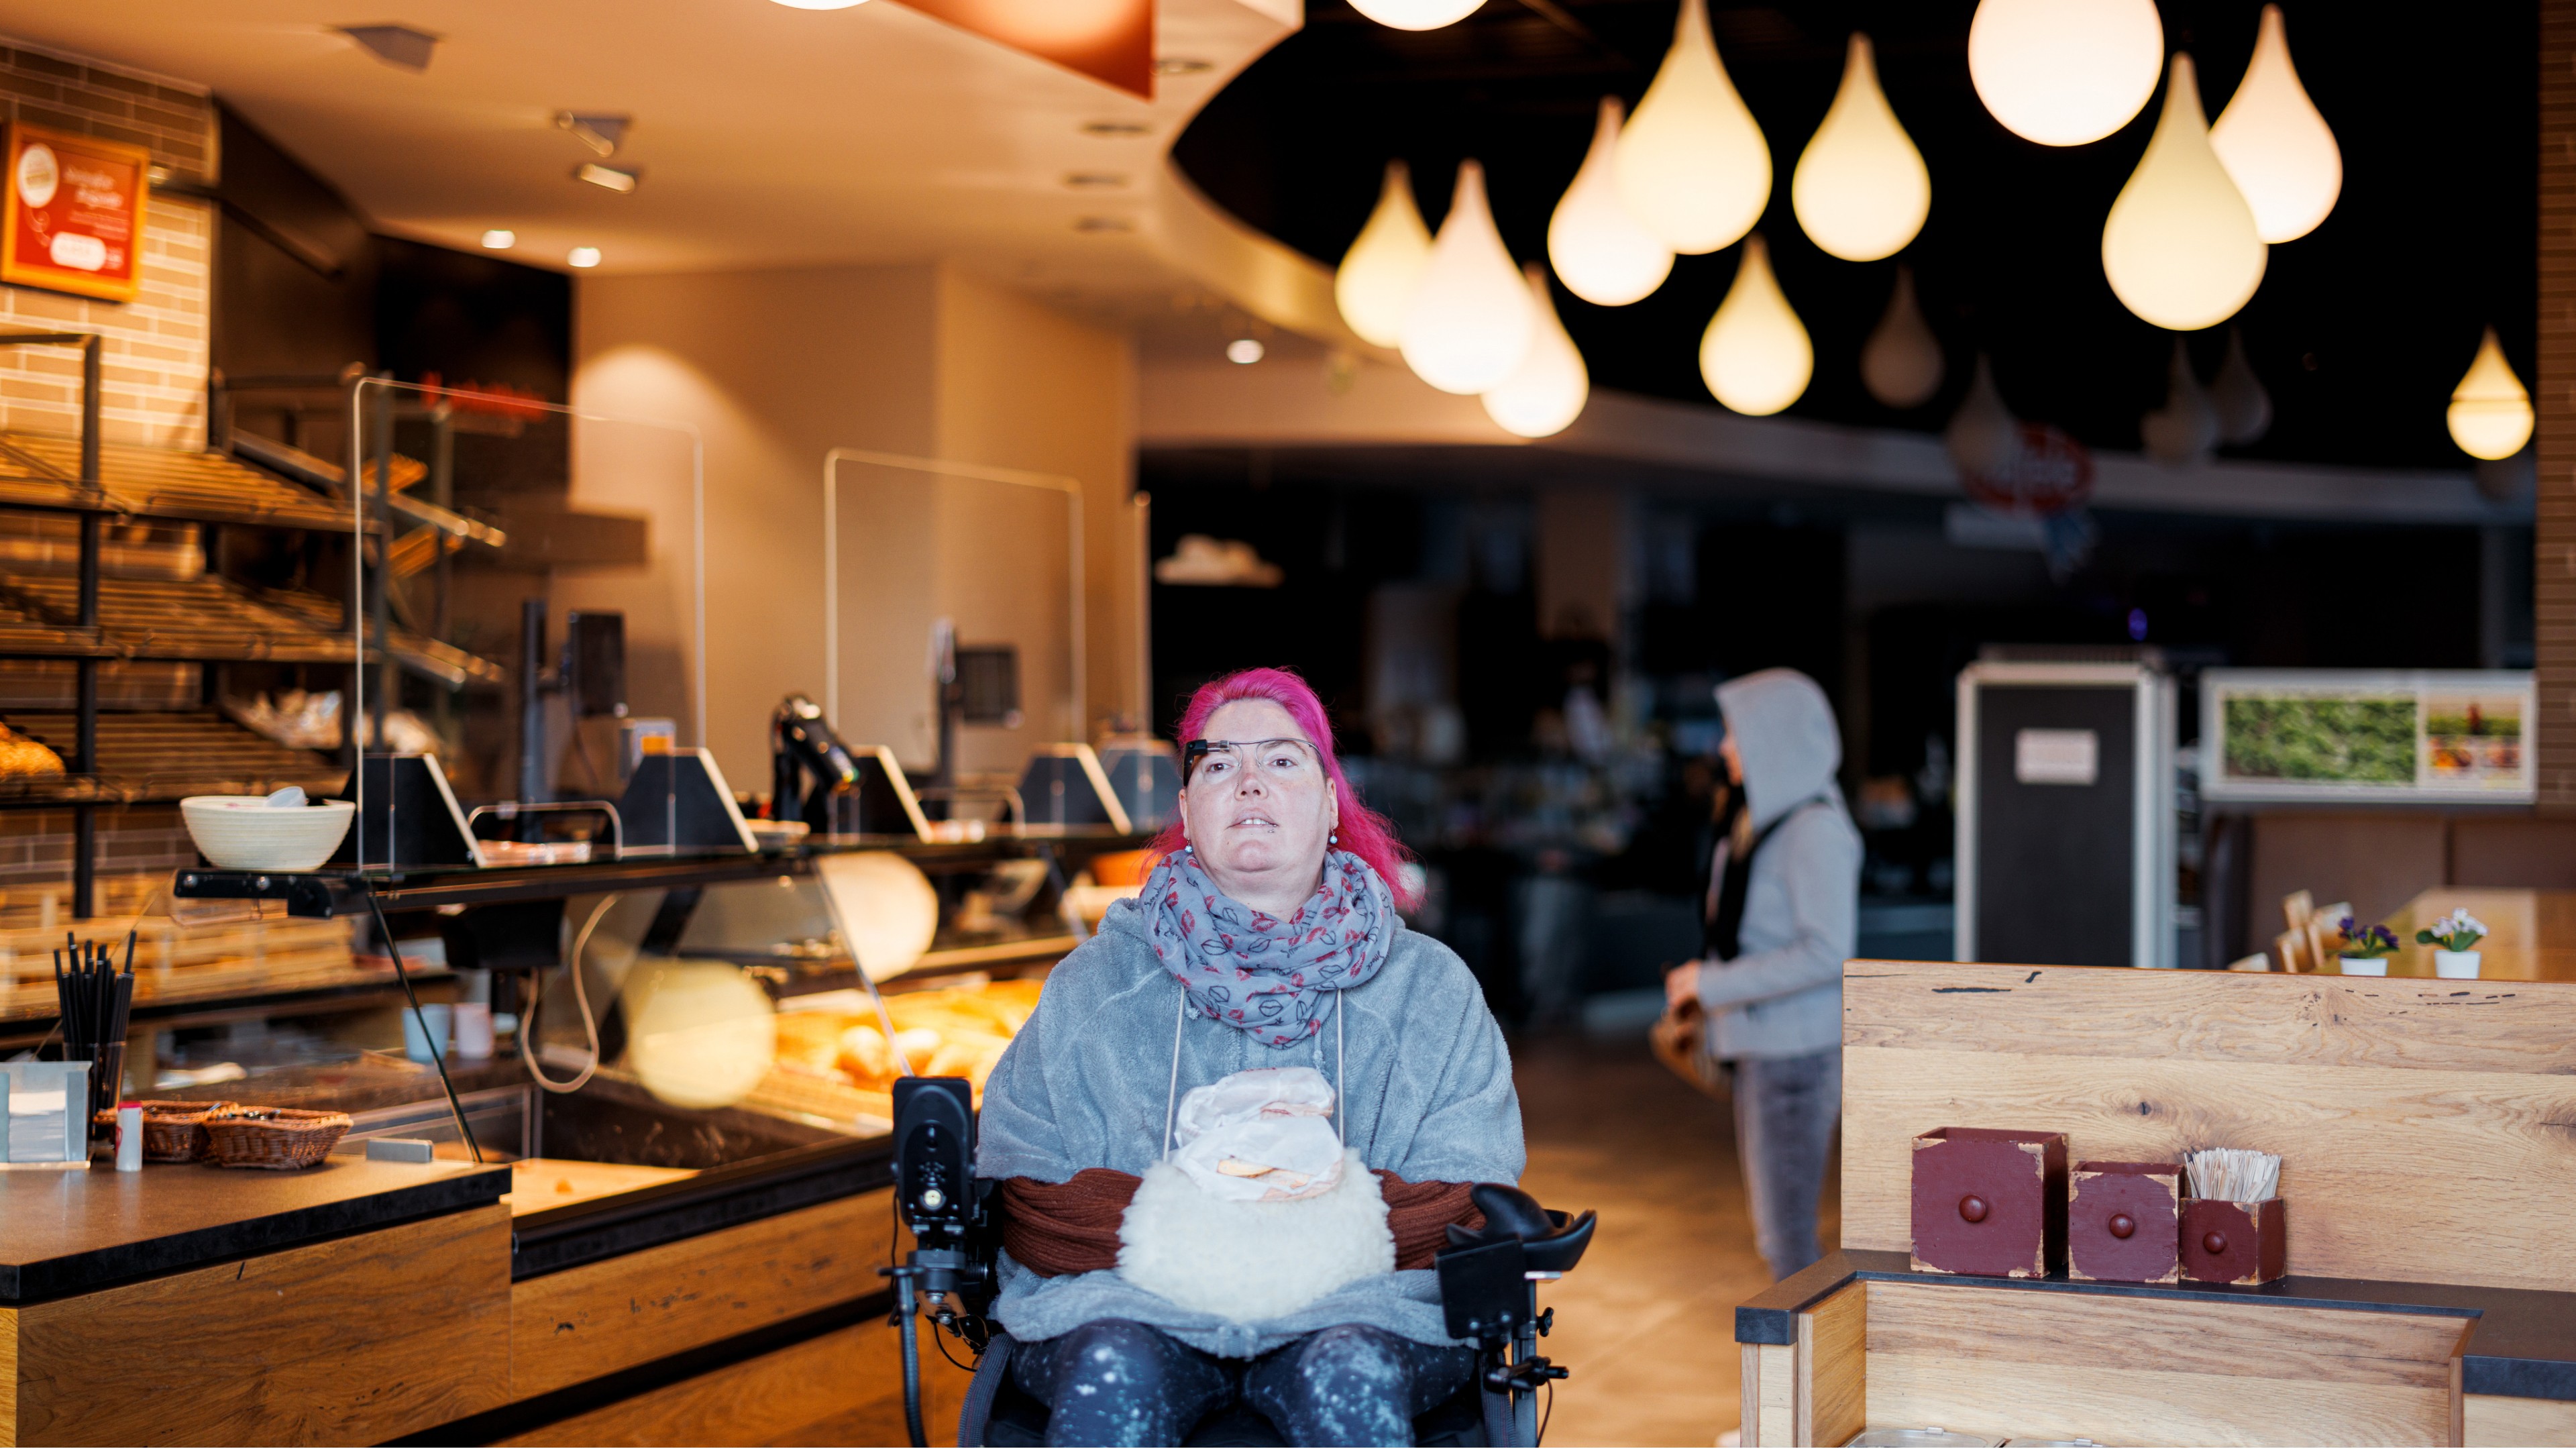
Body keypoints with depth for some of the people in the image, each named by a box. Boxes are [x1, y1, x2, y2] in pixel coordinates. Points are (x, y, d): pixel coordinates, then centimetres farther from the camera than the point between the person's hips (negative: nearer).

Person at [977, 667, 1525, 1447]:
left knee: (1352, 1376, -34)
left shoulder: (1430, 987, 11)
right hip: (1129, 1303, 1)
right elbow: (1025, 1195, 3)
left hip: (1355, 1308, 0)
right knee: (1112, 1373, -33)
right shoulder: (1094, 986, 11)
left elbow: (1466, 1203, 3)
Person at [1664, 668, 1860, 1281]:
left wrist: (1713, 984, -18)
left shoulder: (1815, 831, -16)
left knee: (1786, 1233, -5)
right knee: (1773, 1227, 15)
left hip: (1798, 1050, -9)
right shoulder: (1760, 819, 12)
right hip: (1762, 1046, 9)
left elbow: (1826, 952, -22)